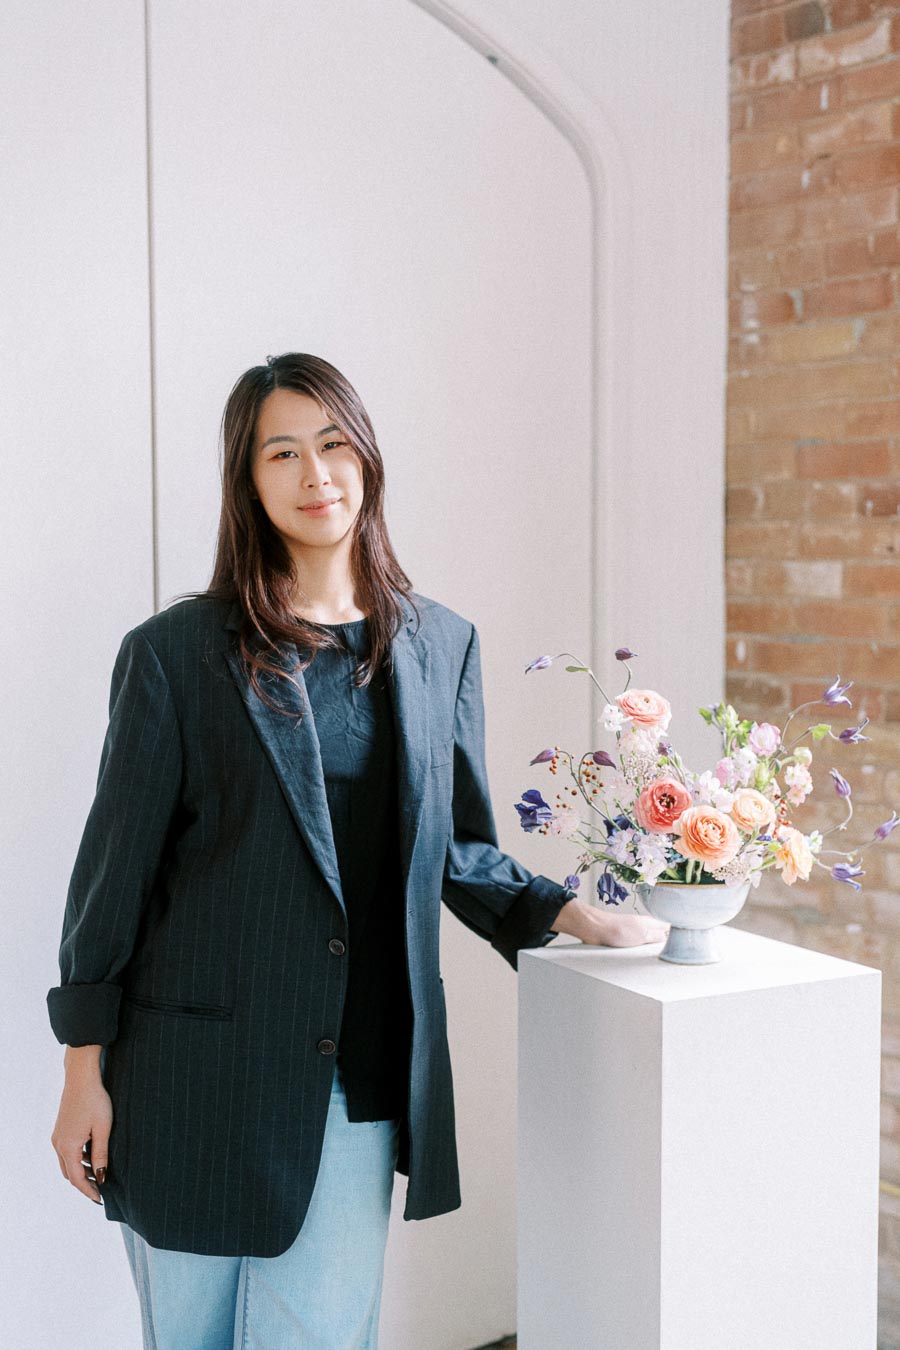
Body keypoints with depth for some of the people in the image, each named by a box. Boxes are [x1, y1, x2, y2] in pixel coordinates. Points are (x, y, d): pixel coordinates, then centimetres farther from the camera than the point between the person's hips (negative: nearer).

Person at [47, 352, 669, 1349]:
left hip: (362, 1078, 2)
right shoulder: (176, 652, -4)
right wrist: (86, 1071, -2)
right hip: (199, 1074, -2)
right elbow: (117, 864, -3)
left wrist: (565, 912, 1)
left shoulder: (441, 647, 7)